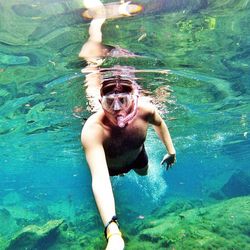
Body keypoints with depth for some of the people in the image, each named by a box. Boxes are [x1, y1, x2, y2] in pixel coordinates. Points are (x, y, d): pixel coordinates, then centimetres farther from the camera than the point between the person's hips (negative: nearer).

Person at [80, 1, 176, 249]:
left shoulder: (145, 110, -39)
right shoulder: (93, 129, -51)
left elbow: (160, 122, -11)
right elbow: (99, 180, -61)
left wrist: (171, 150, -5)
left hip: (135, 154, 3)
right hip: (107, 163, -2)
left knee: (144, 173, 35)